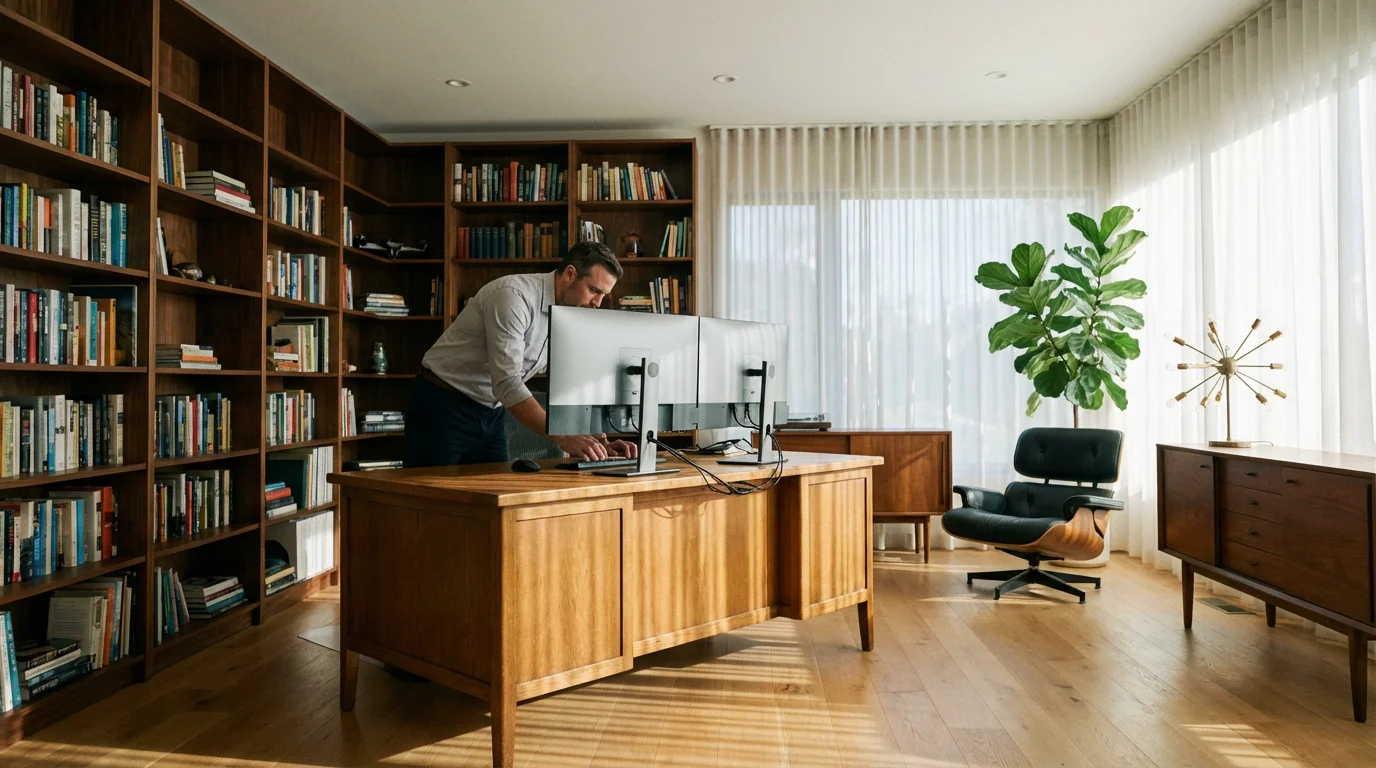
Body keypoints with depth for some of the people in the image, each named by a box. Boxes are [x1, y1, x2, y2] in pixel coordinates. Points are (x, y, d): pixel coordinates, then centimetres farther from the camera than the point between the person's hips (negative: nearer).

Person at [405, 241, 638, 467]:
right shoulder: (514, 296, -25)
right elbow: (507, 384, -33)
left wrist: (599, 444, -14)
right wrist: (563, 438, -38)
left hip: (491, 413, 7)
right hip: (443, 407, -7)